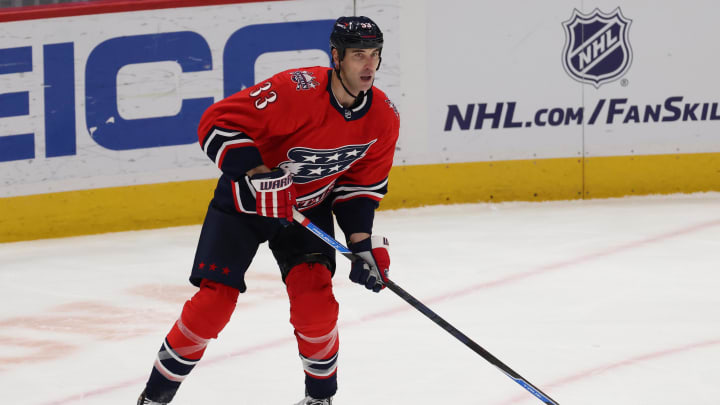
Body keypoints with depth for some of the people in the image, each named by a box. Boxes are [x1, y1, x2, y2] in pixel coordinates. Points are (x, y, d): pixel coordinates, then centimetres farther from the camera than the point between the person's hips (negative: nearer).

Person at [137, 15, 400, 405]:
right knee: (214, 301, -9)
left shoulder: (383, 117, -13)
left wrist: (363, 242, -10)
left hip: (307, 207, 4)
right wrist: (257, 174, -38)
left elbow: (361, 183, 1)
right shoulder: (296, 90, -32)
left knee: (314, 297, -14)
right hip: (245, 200, -4)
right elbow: (217, 122, -29)